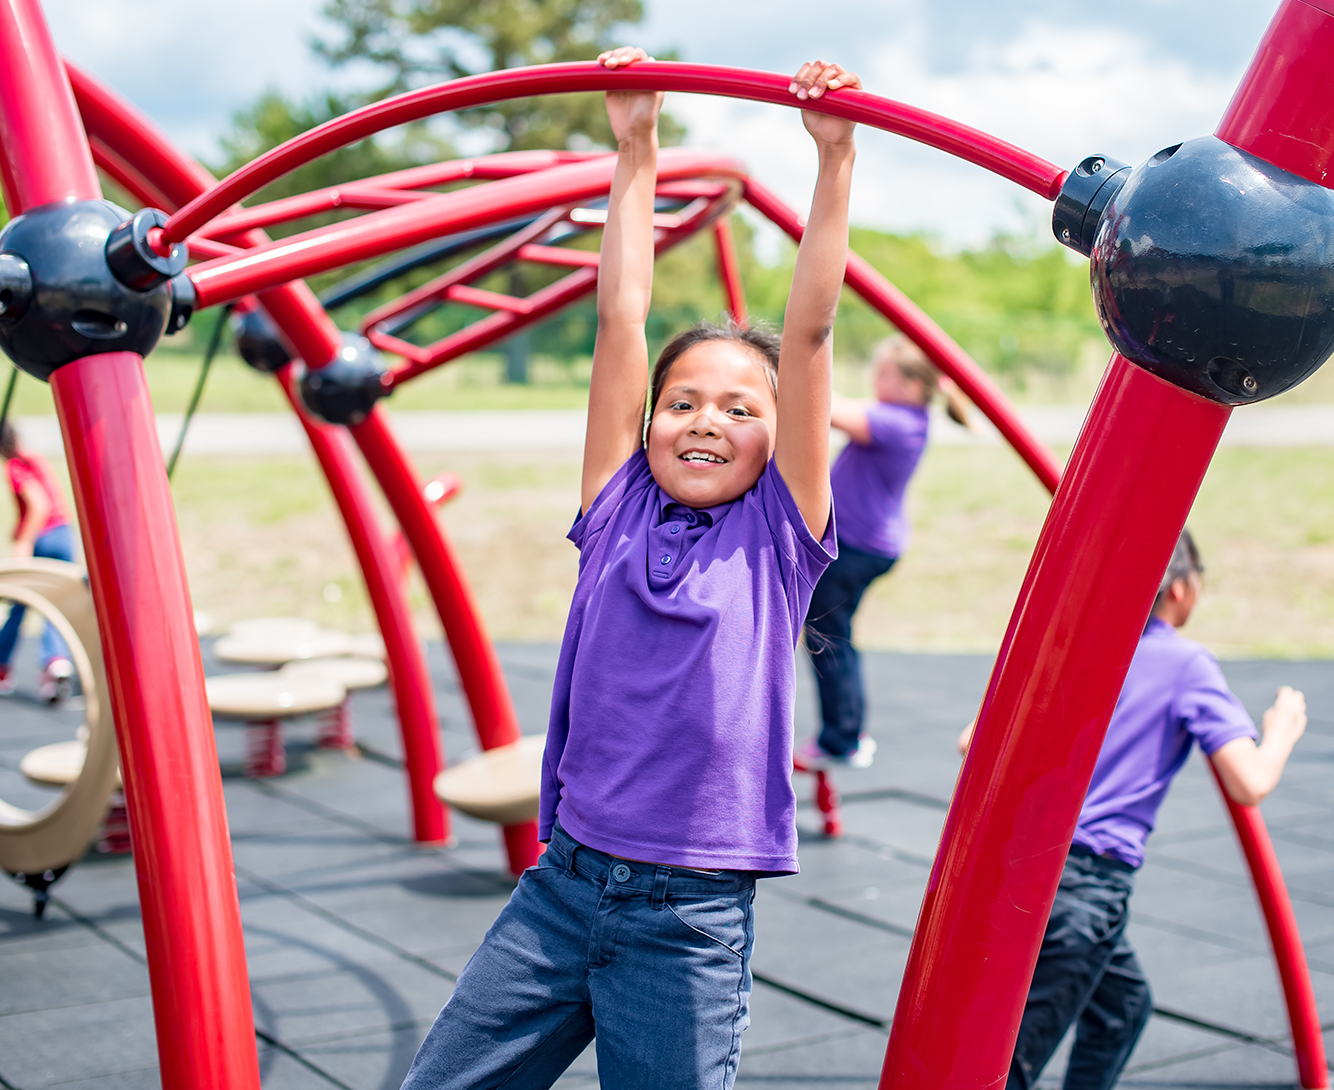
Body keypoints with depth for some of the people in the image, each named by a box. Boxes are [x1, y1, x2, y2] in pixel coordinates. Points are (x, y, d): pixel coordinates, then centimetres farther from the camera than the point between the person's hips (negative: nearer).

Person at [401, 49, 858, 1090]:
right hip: (564, 887, 3)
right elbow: (620, 318, 4)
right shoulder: (619, 515, 5)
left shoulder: (779, 535, 0)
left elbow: (809, 329, -7)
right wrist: (636, 152, 5)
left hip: (691, 925, -3)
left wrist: (835, 159, -12)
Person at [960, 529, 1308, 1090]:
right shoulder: (1188, 664, -4)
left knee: (1124, 1000, 28)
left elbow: (973, 745, 12)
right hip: (1085, 882, -7)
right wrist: (1283, 730, 9)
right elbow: (1248, 784, -12)